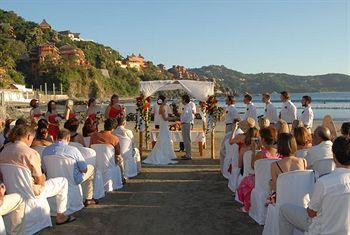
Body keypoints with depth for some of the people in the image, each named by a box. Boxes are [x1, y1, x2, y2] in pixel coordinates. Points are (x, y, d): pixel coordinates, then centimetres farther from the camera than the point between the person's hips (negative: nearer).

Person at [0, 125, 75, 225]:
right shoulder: (30, 153, -23)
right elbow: (39, 180, -20)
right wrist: (43, 177, 4)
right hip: (31, 192, -8)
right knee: (63, 181, 10)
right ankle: (60, 216, 17)